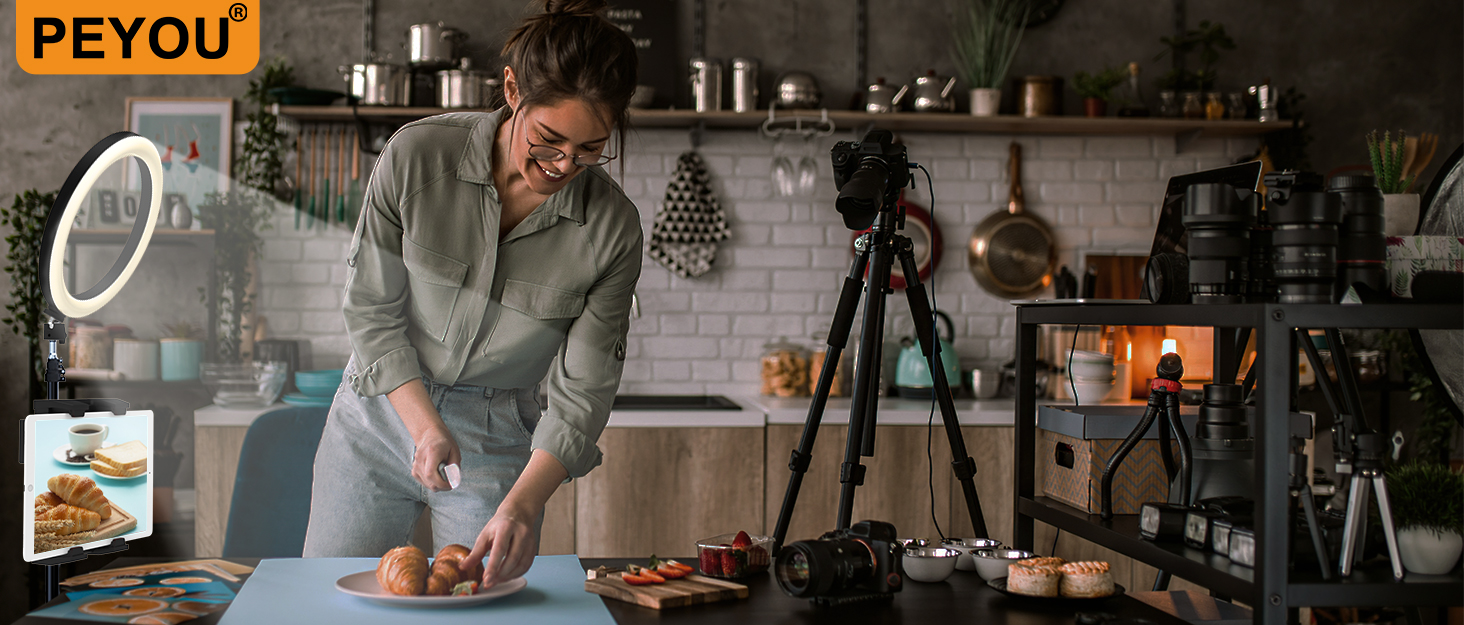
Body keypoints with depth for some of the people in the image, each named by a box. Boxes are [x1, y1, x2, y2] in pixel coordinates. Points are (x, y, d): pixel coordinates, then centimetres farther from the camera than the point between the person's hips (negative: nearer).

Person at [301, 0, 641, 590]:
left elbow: (582, 392, -14)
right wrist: (425, 424, -20)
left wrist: (524, 502, -27)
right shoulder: (415, 155, -19)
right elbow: (370, 311, -10)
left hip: (497, 443, 0)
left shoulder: (612, 228, -18)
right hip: (381, 410, 1)